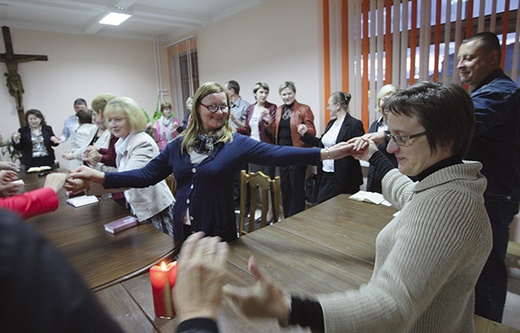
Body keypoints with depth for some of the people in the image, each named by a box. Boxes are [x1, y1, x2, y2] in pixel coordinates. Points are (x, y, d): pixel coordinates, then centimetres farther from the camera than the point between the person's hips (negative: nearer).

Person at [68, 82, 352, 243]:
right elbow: (146, 175, 1)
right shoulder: (178, 145, 0)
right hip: (183, 229, 4)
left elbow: (276, 154, -21)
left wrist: (327, 153, -31)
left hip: (218, 231, -3)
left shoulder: (236, 143, -10)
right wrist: (98, 176, -6)